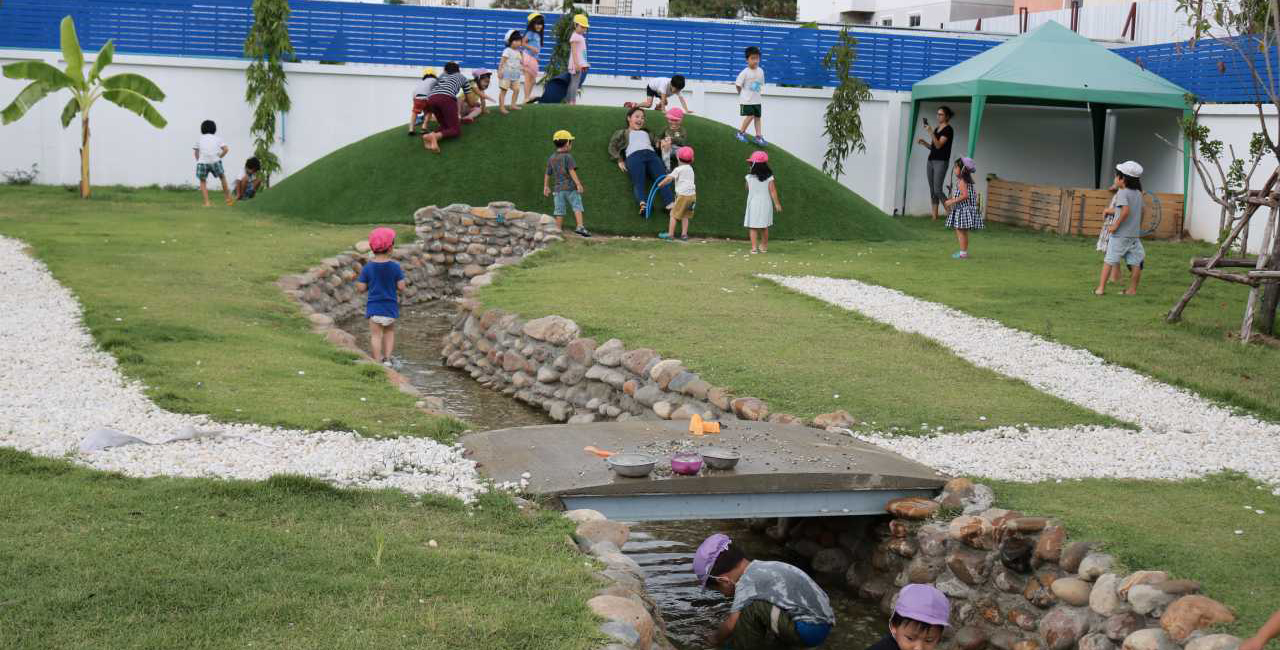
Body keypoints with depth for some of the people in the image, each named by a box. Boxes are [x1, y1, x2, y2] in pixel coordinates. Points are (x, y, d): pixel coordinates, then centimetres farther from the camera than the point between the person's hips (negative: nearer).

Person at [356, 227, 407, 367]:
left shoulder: (368, 268, -6)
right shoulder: (395, 266, -8)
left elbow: (361, 288, -5)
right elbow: (401, 287, -8)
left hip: (374, 307, -1)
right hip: (391, 308, 1)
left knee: (376, 335, 3)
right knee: (389, 331, 20)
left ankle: (378, 362, 0)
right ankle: (387, 359, 14)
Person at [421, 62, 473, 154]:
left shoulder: (441, 76, 39)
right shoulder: (462, 77, 32)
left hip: (431, 98, 4)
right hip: (447, 98, -4)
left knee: (445, 126, 18)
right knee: (455, 130, -1)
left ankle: (430, 135, -15)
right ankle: (436, 136, -32)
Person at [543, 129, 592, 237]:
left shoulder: (551, 159, 11)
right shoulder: (567, 157, -7)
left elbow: (547, 174, 17)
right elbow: (572, 171, -17)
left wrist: (546, 187, 27)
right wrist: (578, 184, -18)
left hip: (558, 188, 5)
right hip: (570, 187, -5)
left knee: (560, 212, 7)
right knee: (577, 208, -3)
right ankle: (580, 227, -16)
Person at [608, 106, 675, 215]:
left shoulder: (646, 133, 42)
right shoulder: (622, 133, 31)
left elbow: (656, 143, 28)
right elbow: (612, 147, 17)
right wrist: (619, 160, 0)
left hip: (651, 154, 3)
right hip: (634, 156, -3)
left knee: (662, 178, -24)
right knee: (638, 182, -28)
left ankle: (670, 204, -43)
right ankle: (643, 204, -52)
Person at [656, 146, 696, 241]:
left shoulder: (678, 169, -6)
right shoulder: (690, 169, 17)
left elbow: (669, 178, -14)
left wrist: (661, 184, 1)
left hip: (683, 195, -7)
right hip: (692, 194, 7)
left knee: (674, 214, 1)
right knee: (685, 216, 15)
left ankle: (670, 234, 1)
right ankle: (684, 234, 12)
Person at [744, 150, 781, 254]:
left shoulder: (749, 177, -8)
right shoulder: (769, 177, -8)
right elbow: (773, 191, -7)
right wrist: (777, 203, 2)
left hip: (753, 204, -2)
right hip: (765, 204, 2)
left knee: (753, 227, 2)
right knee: (764, 227, 16)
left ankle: (753, 247, -7)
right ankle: (764, 246, 26)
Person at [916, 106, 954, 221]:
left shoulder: (948, 129, -7)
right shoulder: (937, 129, 18)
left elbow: (938, 145, -17)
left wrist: (931, 132, -23)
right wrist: (923, 142, 6)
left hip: (941, 162, -8)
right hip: (931, 161, 8)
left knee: (938, 190, -15)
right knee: (932, 190, 3)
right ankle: (934, 216, 2)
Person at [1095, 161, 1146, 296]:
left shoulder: (1122, 193, -14)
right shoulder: (1138, 193, 10)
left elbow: (1126, 211, -27)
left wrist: (1115, 225, -20)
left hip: (1120, 234, -7)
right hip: (1135, 234, 7)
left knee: (1109, 261, 0)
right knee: (1135, 262, 8)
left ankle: (1101, 288, 0)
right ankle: (1133, 289, 11)